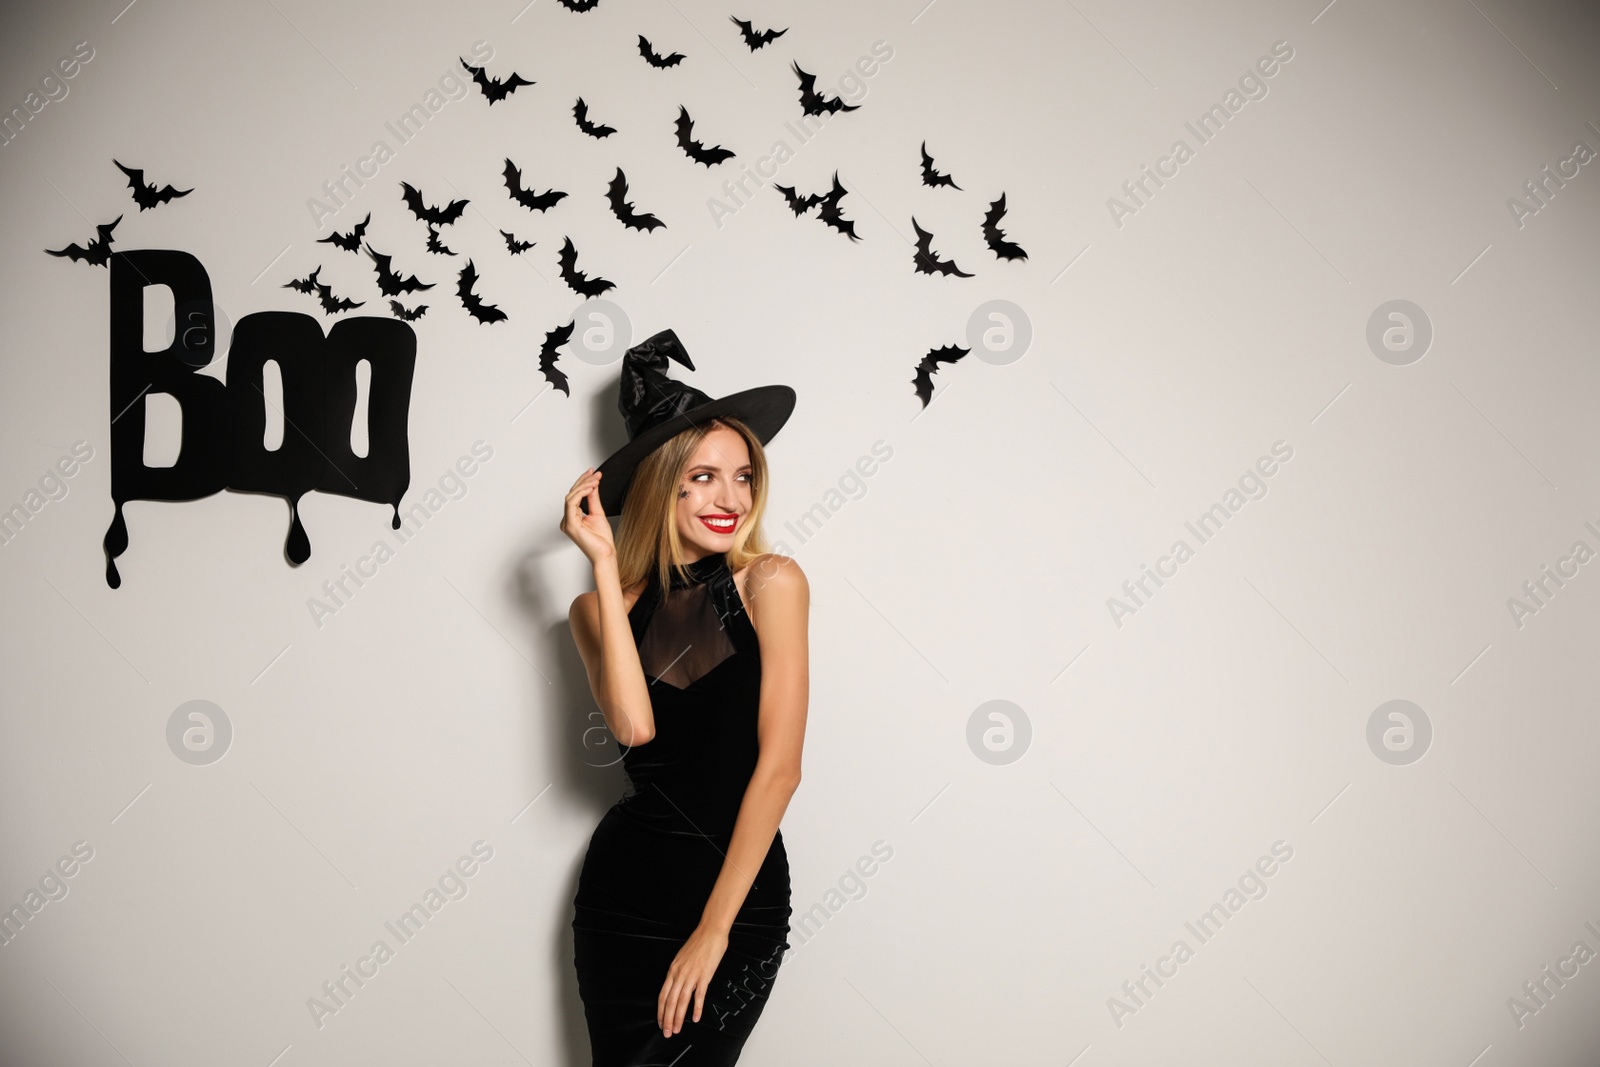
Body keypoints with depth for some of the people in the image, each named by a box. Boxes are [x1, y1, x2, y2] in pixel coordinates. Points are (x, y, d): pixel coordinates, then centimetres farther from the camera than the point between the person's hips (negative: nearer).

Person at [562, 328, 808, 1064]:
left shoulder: (771, 583, -9)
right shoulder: (602, 609, 1)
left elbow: (779, 766, -13)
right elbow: (633, 725, -19)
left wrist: (714, 928, -13)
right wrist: (603, 564, -16)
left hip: (741, 891, -2)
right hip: (625, 886, 2)